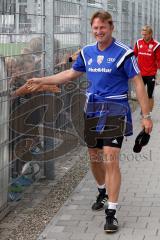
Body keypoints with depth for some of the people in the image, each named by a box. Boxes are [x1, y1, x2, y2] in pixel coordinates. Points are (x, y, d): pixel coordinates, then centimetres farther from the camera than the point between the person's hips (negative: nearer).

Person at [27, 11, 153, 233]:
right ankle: (103, 193, 42)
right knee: (94, 157, 15)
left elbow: (138, 83, -8)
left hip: (114, 111, -6)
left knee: (111, 159, -14)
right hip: (92, 110, 6)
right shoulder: (87, 52, 8)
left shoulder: (124, 53, -9)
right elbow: (72, 73, 23)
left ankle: (111, 213, -9)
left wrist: (146, 116, -11)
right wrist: (42, 81, 21)